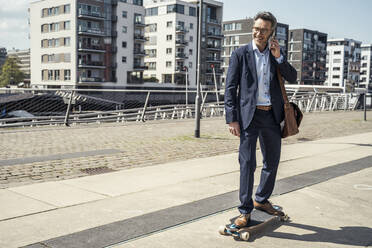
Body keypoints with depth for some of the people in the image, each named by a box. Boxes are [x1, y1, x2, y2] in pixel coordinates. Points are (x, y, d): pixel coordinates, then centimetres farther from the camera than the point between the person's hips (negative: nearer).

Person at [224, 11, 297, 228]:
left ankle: (262, 200, 33)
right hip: (249, 115, -4)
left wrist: (278, 57, -9)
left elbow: (293, 78, 4)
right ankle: (245, 211, 4)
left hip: (272, 116, 4)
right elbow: (231, 88, -3)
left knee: (272, 161, 13)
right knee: (247, 163, -7)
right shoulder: (240, 54, 0)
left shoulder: (277, 53, 11)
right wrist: (232, 119, -10)